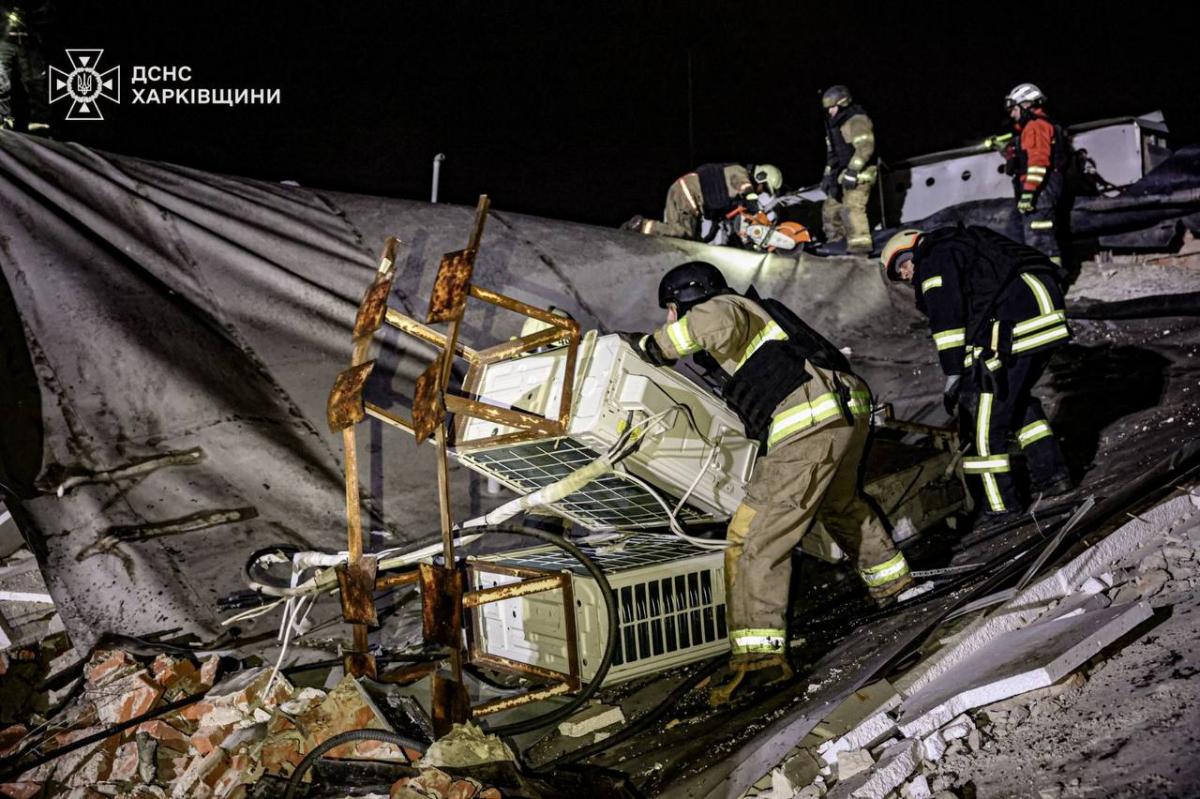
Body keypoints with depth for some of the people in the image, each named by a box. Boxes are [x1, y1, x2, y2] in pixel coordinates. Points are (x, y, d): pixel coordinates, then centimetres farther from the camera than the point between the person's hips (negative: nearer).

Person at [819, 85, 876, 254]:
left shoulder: (857, 120, -12)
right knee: (830, 208, 13)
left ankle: (860, 244, -27)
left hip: (859, 175, -10)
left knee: (852, 207, -23)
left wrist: (853, 170, -28)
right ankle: (835, 242, 24)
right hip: (843, 176, 10)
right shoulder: (836, 125, 20)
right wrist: (828, 174, 20)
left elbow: (865, 147, -23)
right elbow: (833, 153, 27)